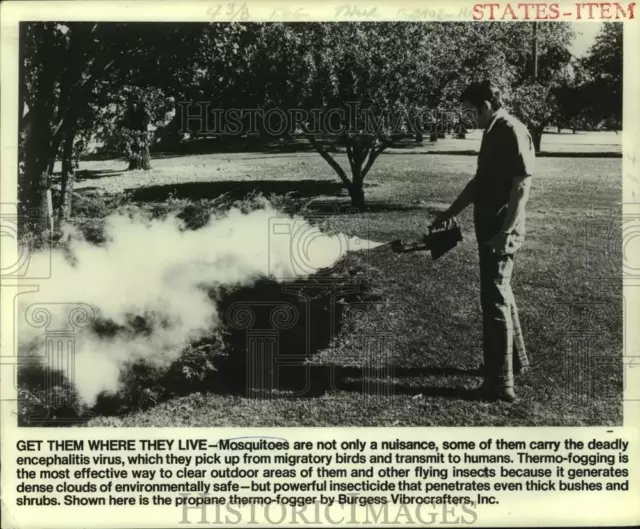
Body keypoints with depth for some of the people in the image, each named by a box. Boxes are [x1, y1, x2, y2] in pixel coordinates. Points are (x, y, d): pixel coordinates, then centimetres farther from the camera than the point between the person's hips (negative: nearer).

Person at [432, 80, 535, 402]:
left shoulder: (513, 132, -15)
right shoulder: (492, 133, 14)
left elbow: (522, 185, -22)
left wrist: (506, 232, -25)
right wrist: (450, 213, 24)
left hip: (502, 231, -10)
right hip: (489, 227, 10)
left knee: (494, 299, -7)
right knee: (500, 292, 19)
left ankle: (500, 383, 0)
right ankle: (516, 359, 36)